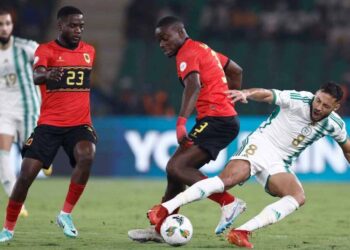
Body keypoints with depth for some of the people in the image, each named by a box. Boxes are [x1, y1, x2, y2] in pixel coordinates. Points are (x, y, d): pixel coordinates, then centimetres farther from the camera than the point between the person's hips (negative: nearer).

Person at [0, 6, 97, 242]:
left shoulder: (89, 51, 9)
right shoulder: (46, 50, -6)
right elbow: (37, 75, -27)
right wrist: (46, 75, -49)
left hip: (80, 123, 2)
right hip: (49, 124, -2)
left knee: (86, 156, -29)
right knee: (26, 175, -8)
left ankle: (66, 214, -12)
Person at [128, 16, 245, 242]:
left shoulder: (188, 54, -8)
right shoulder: (204, 49, 21)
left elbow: (194, 86, -27)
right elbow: (236, 71, 30)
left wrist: (181, 123, -39)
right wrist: (229, 102, 33)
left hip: (216, 120, -10)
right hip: (226, 118, 10)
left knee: (176, 168, -19)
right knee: (177, 169, 12)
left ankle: (229, 202, -18)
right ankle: (160, 229, 18)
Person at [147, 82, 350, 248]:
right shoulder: (298, 100, -14)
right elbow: (267, 94, -25)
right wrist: (246, 93, -45)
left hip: (279, 163, 5)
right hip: (261, 144, -5)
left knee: (298, 197, -24)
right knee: (229, 179, -31)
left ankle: (242, 232, -30)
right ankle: (165, 209, -35)